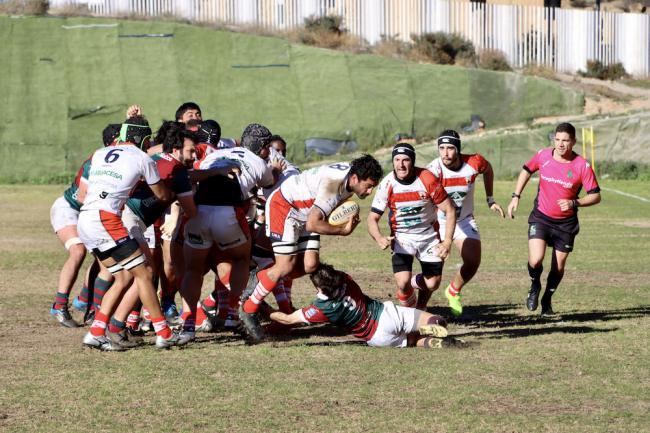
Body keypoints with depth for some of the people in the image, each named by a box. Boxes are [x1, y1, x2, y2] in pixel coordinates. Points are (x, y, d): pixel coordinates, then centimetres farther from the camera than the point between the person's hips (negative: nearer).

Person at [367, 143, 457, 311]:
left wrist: (447, 242, -22)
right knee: (403, 283, -17)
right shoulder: (387, 184, -17)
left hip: (429, 235, 1)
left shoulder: (428, 179, -21)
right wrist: (379, 238, -32)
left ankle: (421, 308, 36)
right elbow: (373, 218, -11)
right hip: (401, 237, 0)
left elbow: (449, 210, -13)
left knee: (432, 284, 1)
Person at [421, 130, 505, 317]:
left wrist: (490, 200, 9)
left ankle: (453, 291, 25)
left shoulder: (474, 163, -17)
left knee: (473, 263, -6)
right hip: (438, 222, -3)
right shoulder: (433, 170, -28)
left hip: (464, 221, 3)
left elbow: (487, 169, 7)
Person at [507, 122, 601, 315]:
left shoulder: (582, 166, -15)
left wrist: (574, 203, -26)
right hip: (540, 218, 0)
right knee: (536, 260, -18)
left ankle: (547, 300, 34)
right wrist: (516, 196, 8)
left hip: (566, 223, 0)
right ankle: (535, 286, 15)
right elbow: (527, 171, 13)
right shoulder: (543, 155, -8)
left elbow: (595, 196, -10)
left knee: (558, 268, 6)